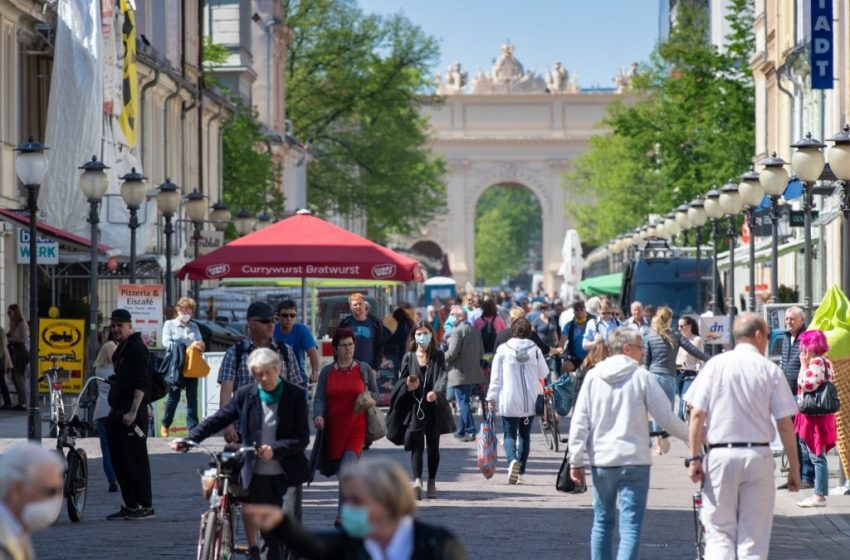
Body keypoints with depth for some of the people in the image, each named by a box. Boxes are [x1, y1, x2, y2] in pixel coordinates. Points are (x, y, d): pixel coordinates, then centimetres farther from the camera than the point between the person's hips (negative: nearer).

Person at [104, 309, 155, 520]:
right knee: (119, 461, 11)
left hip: (132, 415, -10)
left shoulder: (137, 348, -11)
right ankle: (130, 505, 16)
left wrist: (133, 412, -25)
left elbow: (142, 383, -19)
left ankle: (146, 506, -4)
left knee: (136, 460, -7)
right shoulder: (121, 349, 19)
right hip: (117, 413, 10)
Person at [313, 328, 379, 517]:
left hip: (356, 426, -3)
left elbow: (376, 394, 12)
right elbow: (319, 397, 0)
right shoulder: (327, 372, 9)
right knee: (337, 468, 10)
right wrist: (318, 415, -20)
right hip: (334, 428, 3)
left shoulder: (364, 369, 6)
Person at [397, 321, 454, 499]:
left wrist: (436, 392, -31)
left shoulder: (438, 356, 3)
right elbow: (401, 381, 14)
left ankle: (432, 483, 19)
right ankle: (417, 481, -21)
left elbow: (443, 377, -13)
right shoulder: (409, 357, 7)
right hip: (414, 408, 0)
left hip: (434, 407, 0)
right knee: (417, 445, -11)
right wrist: (408, 384, -8)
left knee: (433, 446, 9)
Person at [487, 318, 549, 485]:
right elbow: (544, 374, 6)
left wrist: (491, 397, 1)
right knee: (525, 435, 12)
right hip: (529, 402, 2)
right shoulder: (535, 350, -2)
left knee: (510, 435, 3)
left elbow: (495, 377, -3)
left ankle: (512, 460, -27)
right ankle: (520, 473, 11)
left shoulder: (503, 350, -4)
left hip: (508, 402, -2)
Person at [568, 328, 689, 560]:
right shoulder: (642, 377, -5)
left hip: (601, 461, 4)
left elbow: (579, 422, 1)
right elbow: (666, 418, -4)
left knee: (602, 522, 17)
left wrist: (577, 461, 4)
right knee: (630, 527, -5)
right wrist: (692, 436, 13)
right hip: (634, 461, -4)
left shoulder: (593, 377, 4)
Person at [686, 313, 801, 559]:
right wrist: (794, 467, 5)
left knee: (719, 533, 5)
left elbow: (697, 414, -3)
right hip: (758, 456, 0)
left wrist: (694, 457, 0)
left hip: (720, 454, 0)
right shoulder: (770, 370, 0)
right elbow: (785, 424, -1)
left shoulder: (715, 365, 2)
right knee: (754, 538, 5)